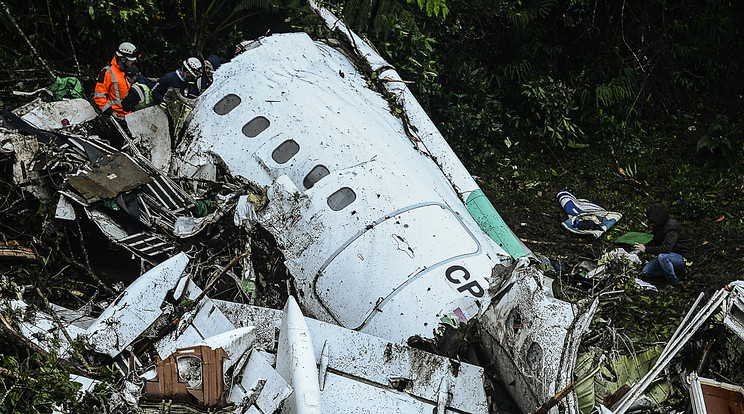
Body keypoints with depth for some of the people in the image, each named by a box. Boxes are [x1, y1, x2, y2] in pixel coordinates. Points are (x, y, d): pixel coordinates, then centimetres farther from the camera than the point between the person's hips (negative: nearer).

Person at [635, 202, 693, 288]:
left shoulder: (671, 227, -26)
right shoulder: (659, 226, 0)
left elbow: (666, 248, -34)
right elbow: (655, 242, 15)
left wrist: (646, 249, -26)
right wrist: (644, 246, -5)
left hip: (683, 258, -9)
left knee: (662, 256, -38)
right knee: (646, 271, 0)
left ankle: (674, 284, -19)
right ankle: (675, 272, 8)